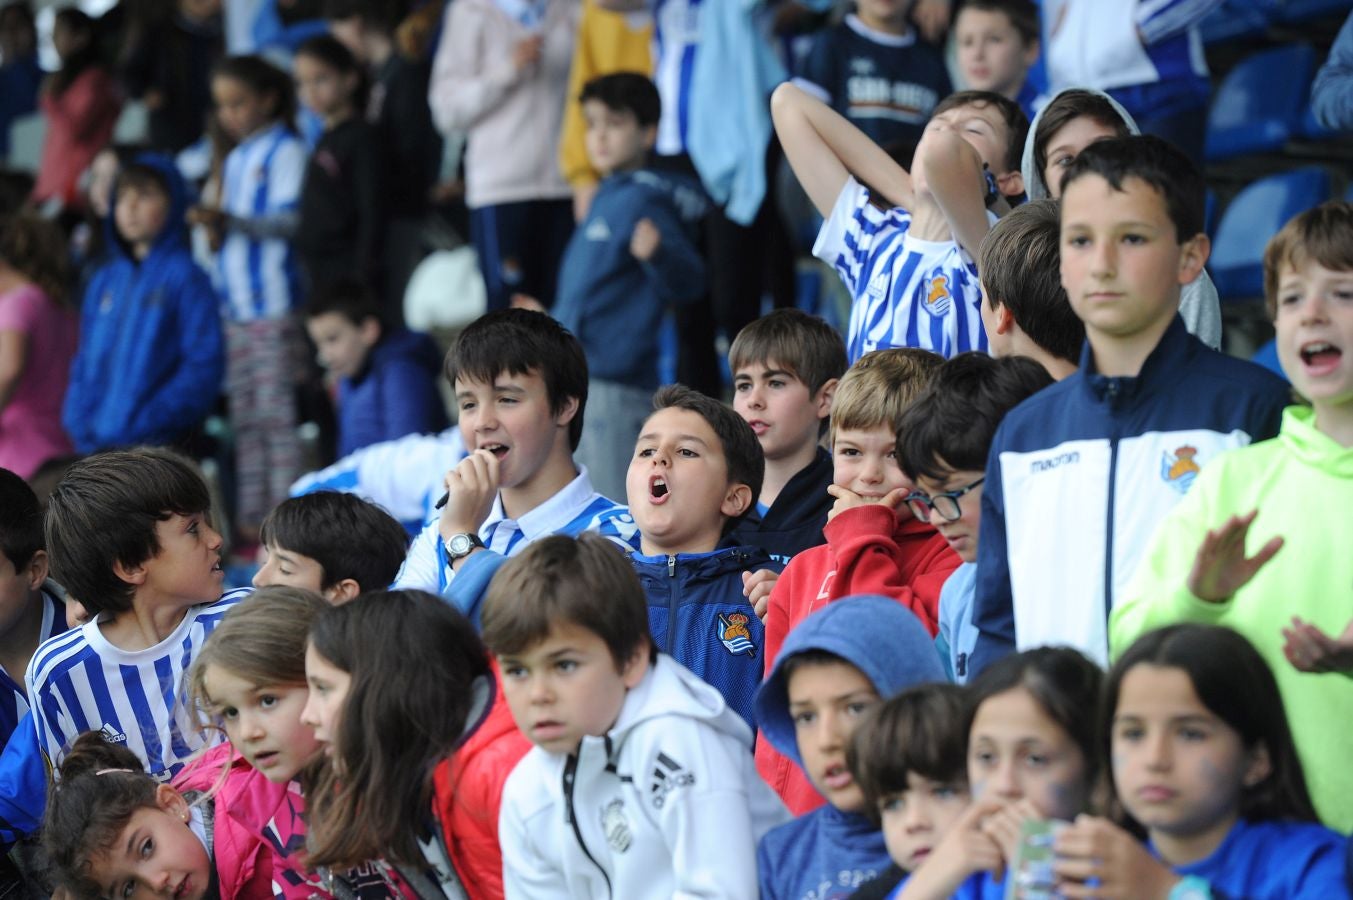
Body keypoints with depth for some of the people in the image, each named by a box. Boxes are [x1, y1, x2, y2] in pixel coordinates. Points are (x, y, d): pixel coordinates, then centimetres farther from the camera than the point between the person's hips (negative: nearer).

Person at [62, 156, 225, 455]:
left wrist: (149, 422, -16)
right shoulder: (104, 281, 16)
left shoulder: (185, 277, -4)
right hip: (99, 445, 6)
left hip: (157, 442, -6)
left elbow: (204, 364, -10)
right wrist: (80, 422, 3)